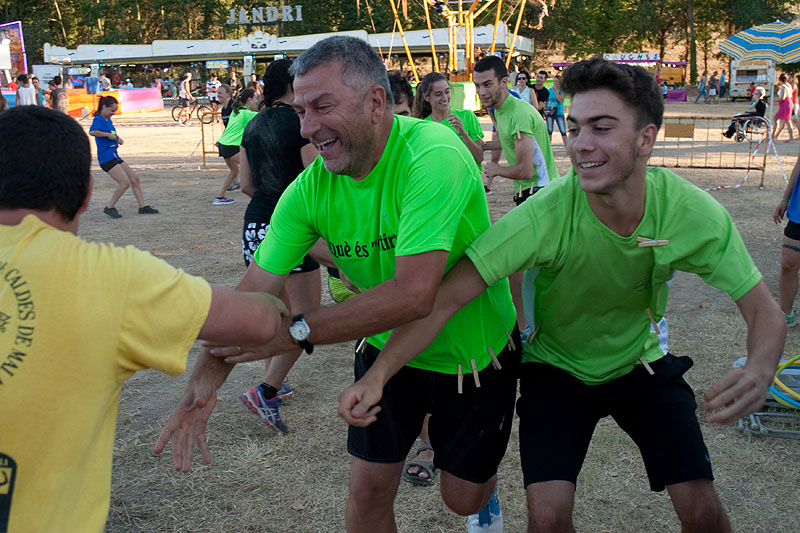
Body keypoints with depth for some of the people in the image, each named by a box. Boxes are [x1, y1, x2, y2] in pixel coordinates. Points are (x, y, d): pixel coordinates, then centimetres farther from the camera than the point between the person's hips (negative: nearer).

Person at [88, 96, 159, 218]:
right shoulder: (98, 119, -12)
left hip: (114, 156, 10)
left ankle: (142, 206, 15)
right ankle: (109, 208, -3)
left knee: (134, 178, 8)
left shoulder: (108, 120, 16)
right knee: (125, 182, -16)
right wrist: (108, 135, -22)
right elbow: (92, 132, -34)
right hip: (106, 158, -10)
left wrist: (117, 138, 14)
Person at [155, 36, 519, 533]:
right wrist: (207, 380, -27)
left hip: (473, 351, -3)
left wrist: (296, 331, -38)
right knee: (369, 490, 7)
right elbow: (254, 292, -14)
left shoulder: (433, 156, -33)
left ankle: (486, 492, 51)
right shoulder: (310, 189, -15)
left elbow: (414, 294, -40)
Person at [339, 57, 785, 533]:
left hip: (642, 363, 2)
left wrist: (759, 371, -38)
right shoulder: (545, 215, -31)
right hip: (556, 369, -2)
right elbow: (446, 297, -32)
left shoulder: (692, 212, -24)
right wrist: (378, 375, -43)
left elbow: (765, 311, -16)